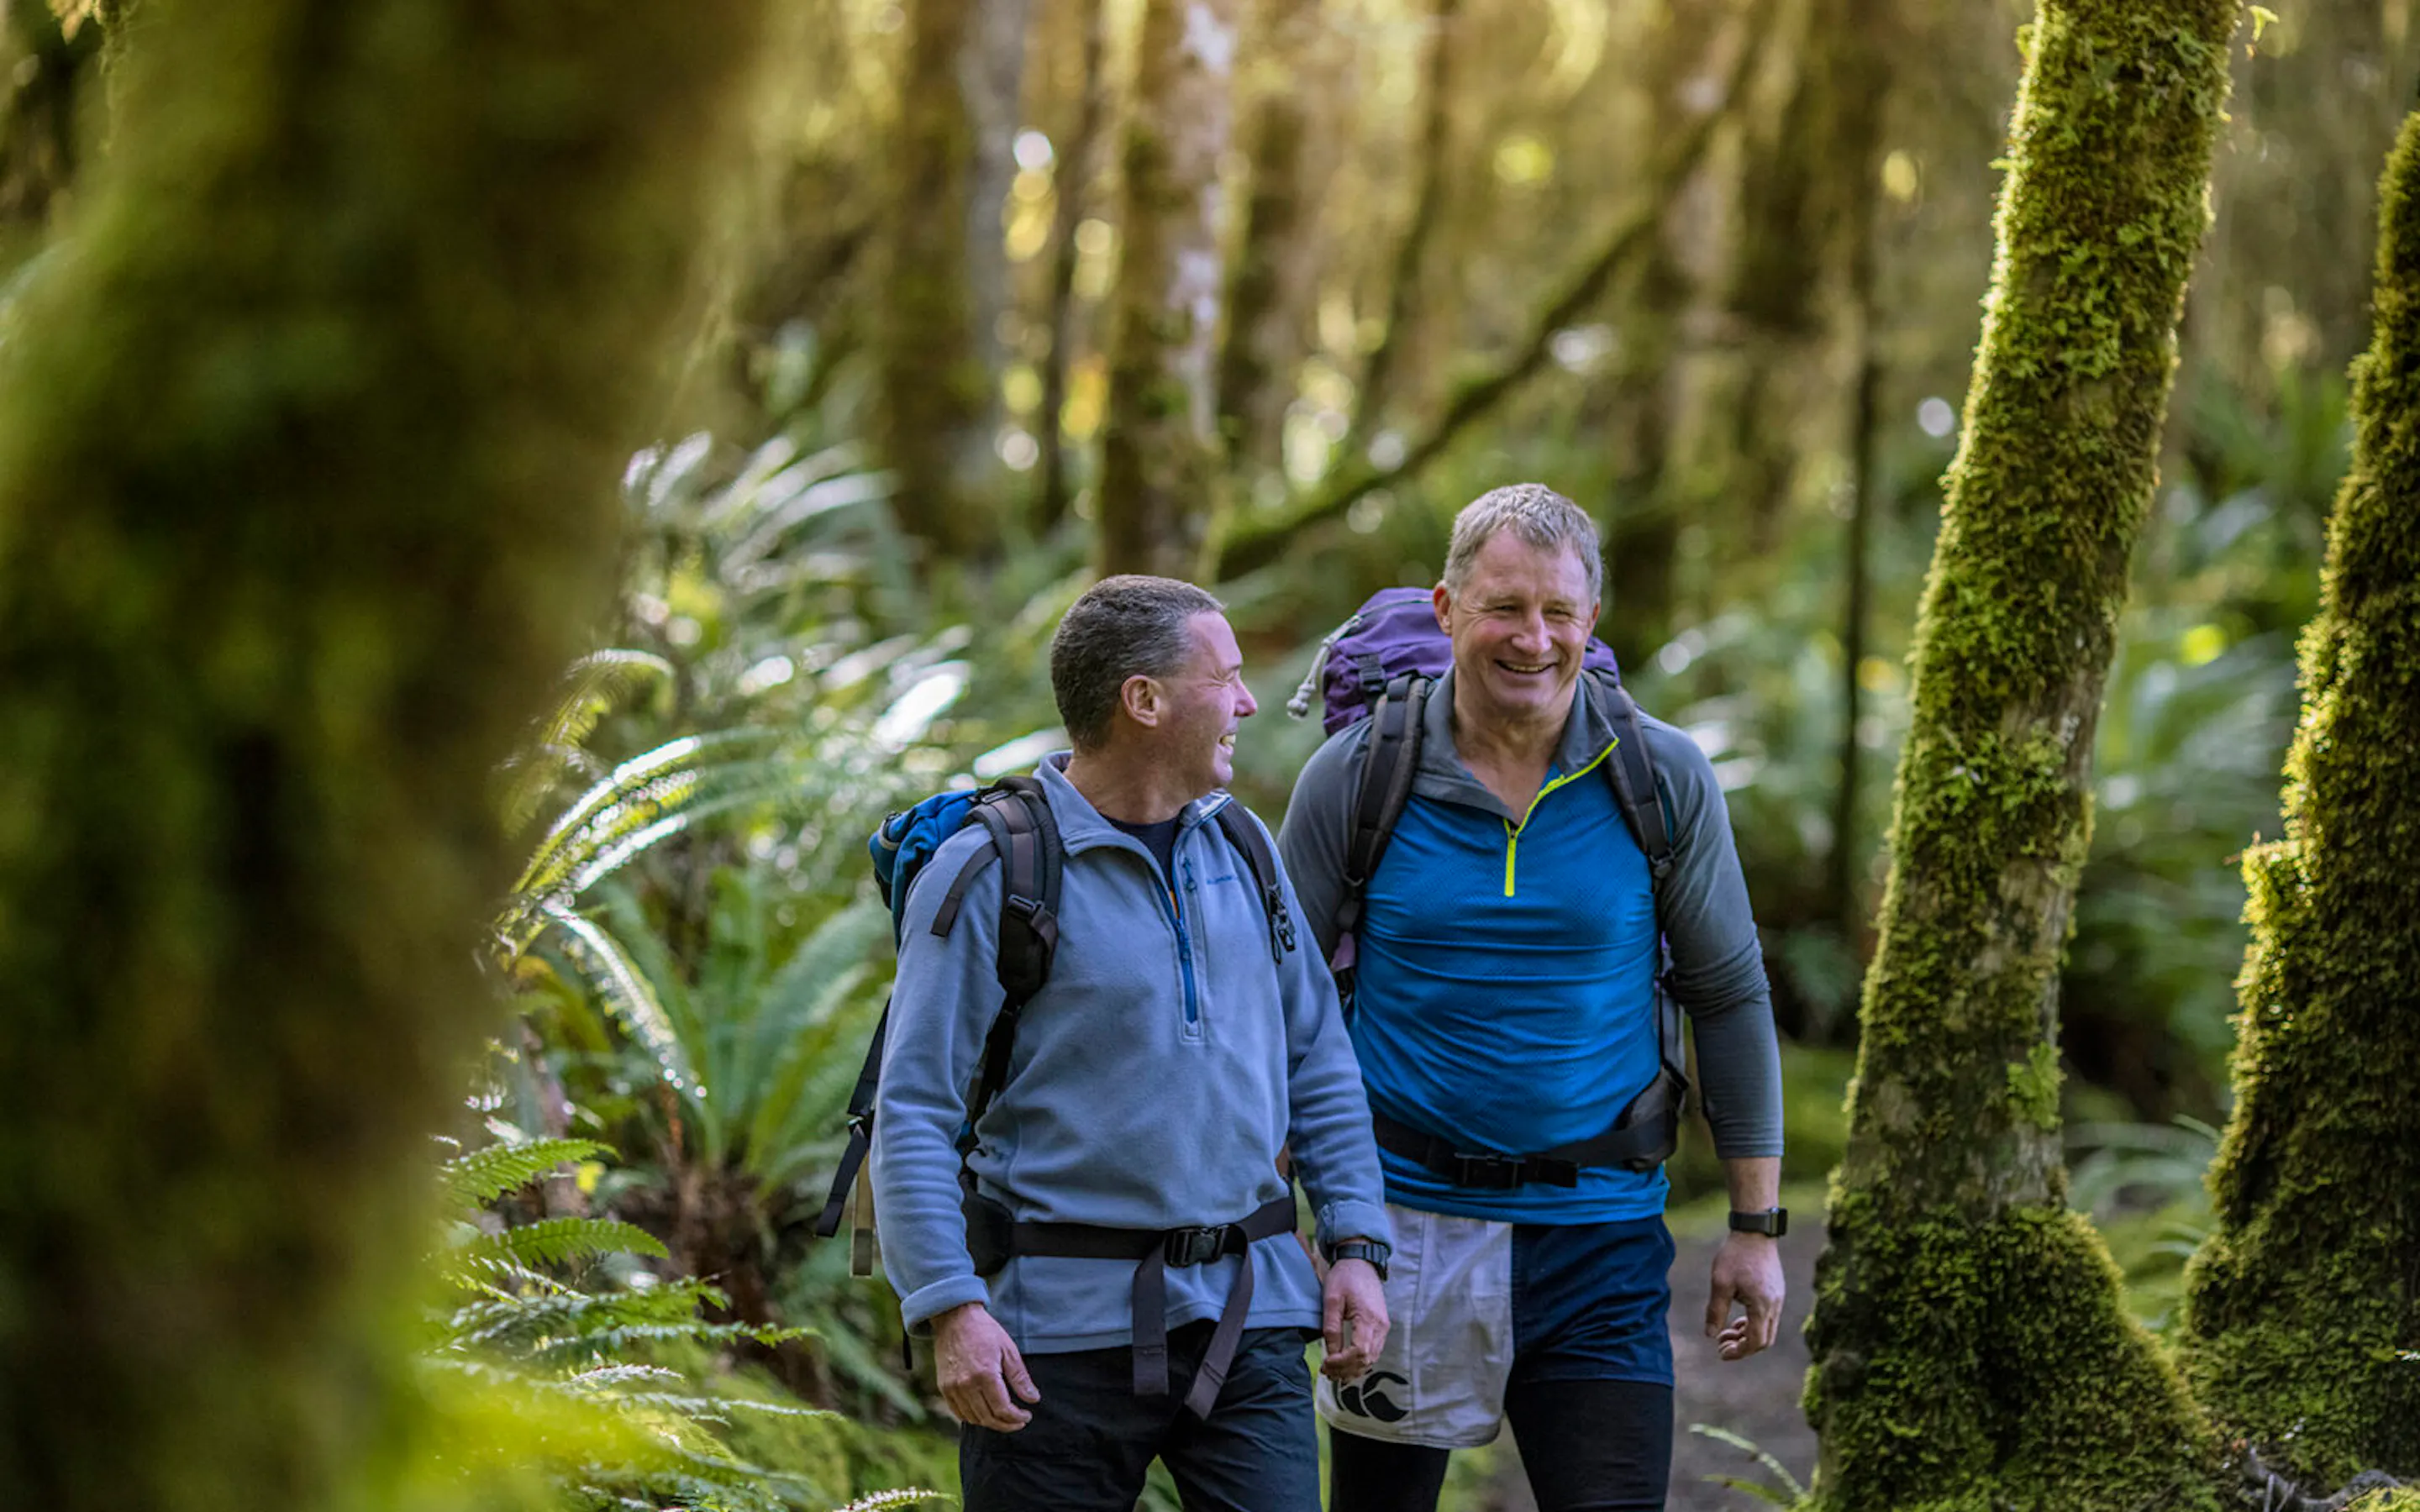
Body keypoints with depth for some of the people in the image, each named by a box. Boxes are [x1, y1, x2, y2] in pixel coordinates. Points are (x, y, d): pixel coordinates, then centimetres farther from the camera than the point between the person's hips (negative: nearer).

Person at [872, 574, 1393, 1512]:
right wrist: (951, 1309, -18)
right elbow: (915, 1111, -9)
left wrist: (1355, 1244, 9)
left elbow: (1317, 1061, 18)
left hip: (1247, 1314, 5)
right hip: (1063, 1327, -5)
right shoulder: (991, 873, -7)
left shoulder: (1241, 851, 12)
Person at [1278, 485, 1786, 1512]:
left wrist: (1757, 1227, 4)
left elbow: (1730, 1000, 6)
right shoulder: (1356, 774, -3)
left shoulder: (1665, 780, -1)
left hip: (1598, 1238, 0)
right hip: (1403, 1224, 0)